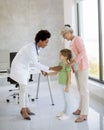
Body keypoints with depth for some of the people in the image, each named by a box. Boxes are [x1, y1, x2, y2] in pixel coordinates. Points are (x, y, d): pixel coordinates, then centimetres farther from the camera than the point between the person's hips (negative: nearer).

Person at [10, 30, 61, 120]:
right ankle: (24, 111, 2)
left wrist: (42, 70, 0)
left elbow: (36, 60, 10)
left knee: (25, 88, 10)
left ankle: (25, 108, 19)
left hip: (24, 67, 9)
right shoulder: (31, 48, -31)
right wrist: (51, 68, -34)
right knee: (23, 88, -8)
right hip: (18, 67, -9)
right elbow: (36, 64, -34)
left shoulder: (37, 47, -3)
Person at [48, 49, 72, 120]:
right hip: (62, 84, 8)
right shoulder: (60, 63, 7)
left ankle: (66, 114, 11)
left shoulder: (67, 65, -18)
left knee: (66, 99, 2)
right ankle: (64, 112, 30)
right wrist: (48, 74, 4)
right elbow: (56, 72, 14)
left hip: (66, 84, -8)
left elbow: (69, 76, -19)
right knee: (65, 99, 18)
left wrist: (68, 86, -20)